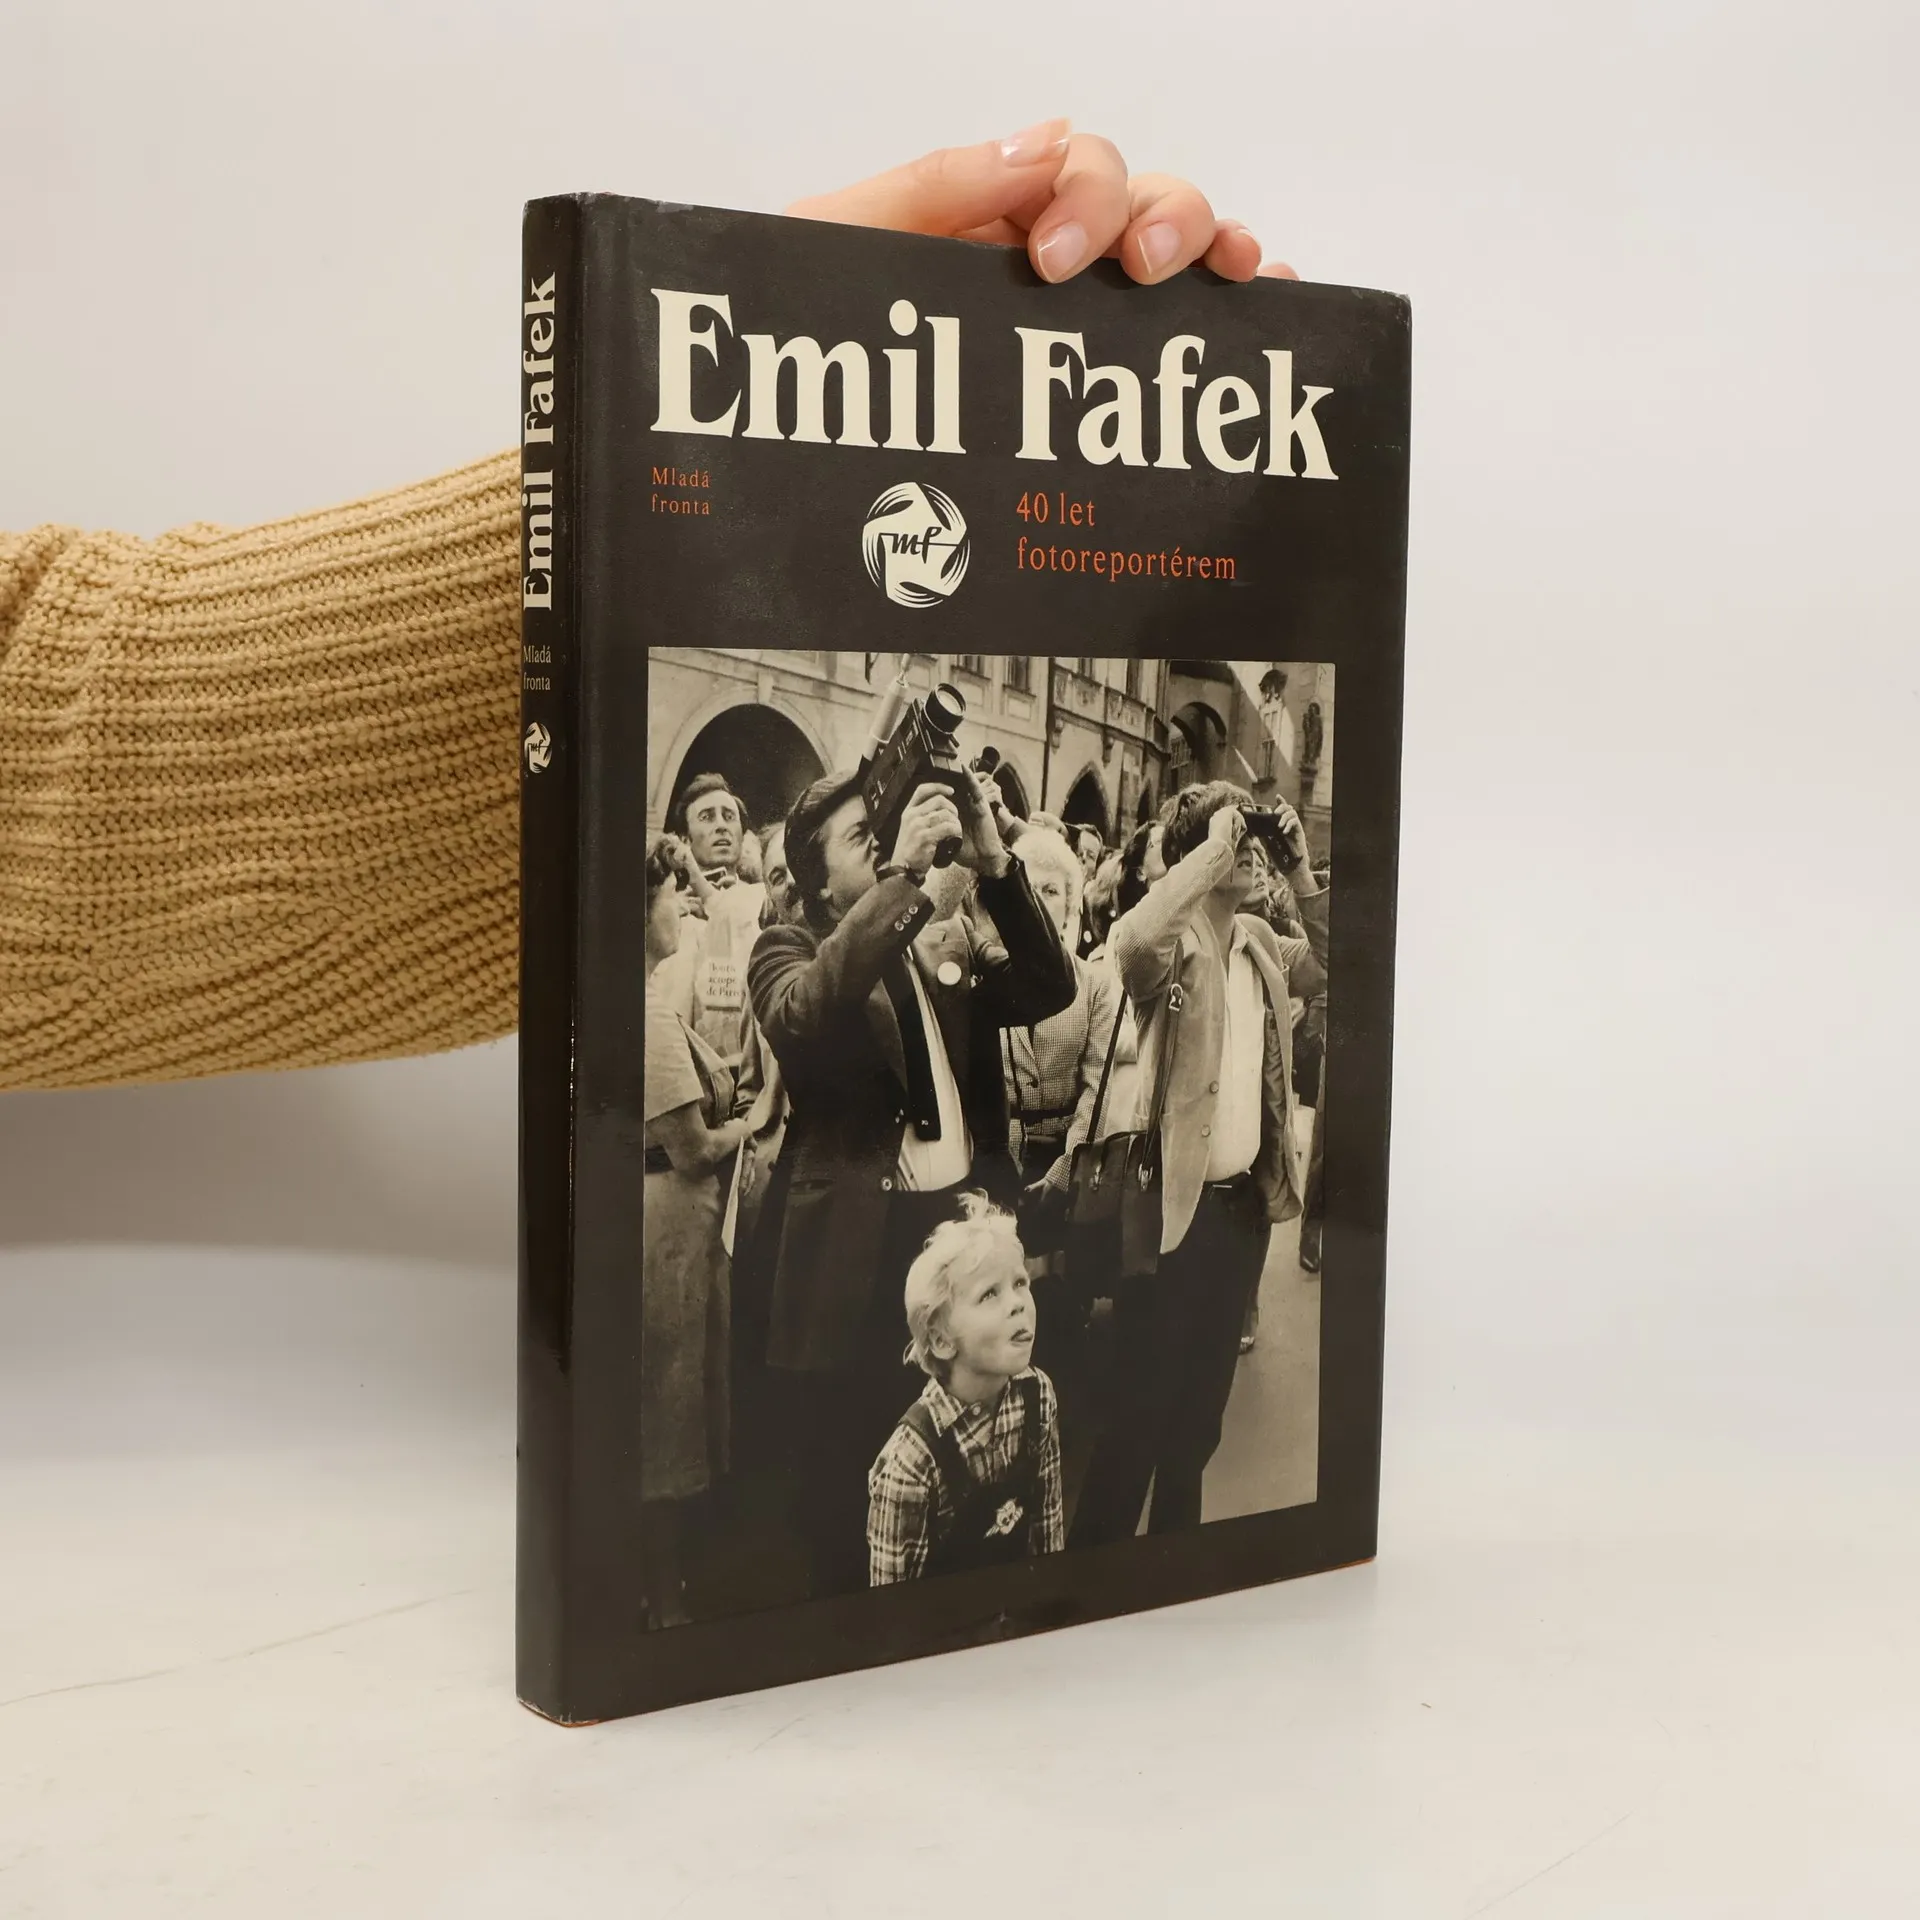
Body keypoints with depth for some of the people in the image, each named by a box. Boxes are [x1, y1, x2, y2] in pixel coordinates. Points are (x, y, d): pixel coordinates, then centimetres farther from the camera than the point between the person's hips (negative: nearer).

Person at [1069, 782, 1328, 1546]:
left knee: (1205, 1393, 19)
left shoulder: (1260, 940, 9)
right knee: (1143, 1398, 0)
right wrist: (1213, 851, -28)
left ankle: (1175, 1543, 33)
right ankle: (1097, 1552, 13)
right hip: (1179, 1200, -7)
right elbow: (1130, 944, -37)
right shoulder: (1173, 944, -14)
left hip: (1248, 1195, 7)